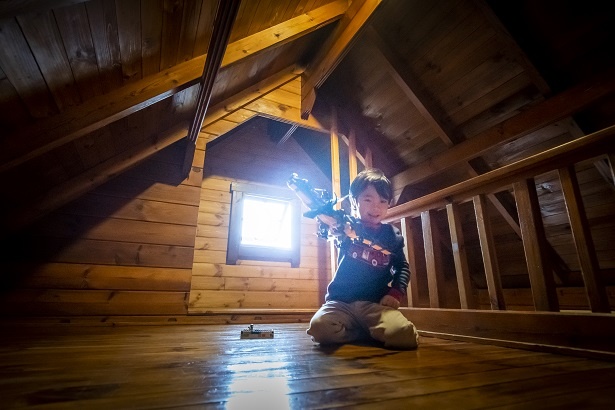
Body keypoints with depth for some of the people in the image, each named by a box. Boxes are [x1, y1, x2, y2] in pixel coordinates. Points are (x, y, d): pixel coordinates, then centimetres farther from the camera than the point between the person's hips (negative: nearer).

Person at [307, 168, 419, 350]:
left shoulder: (392, 235, 11)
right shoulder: (347, 227, 5)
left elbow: (403, 267, 16)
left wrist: (395, 293, -2)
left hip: (376, 303, 0)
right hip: (341, 302, 0)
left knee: (405, 336, -29)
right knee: (319, 327, -30)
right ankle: (372, 334, -3)